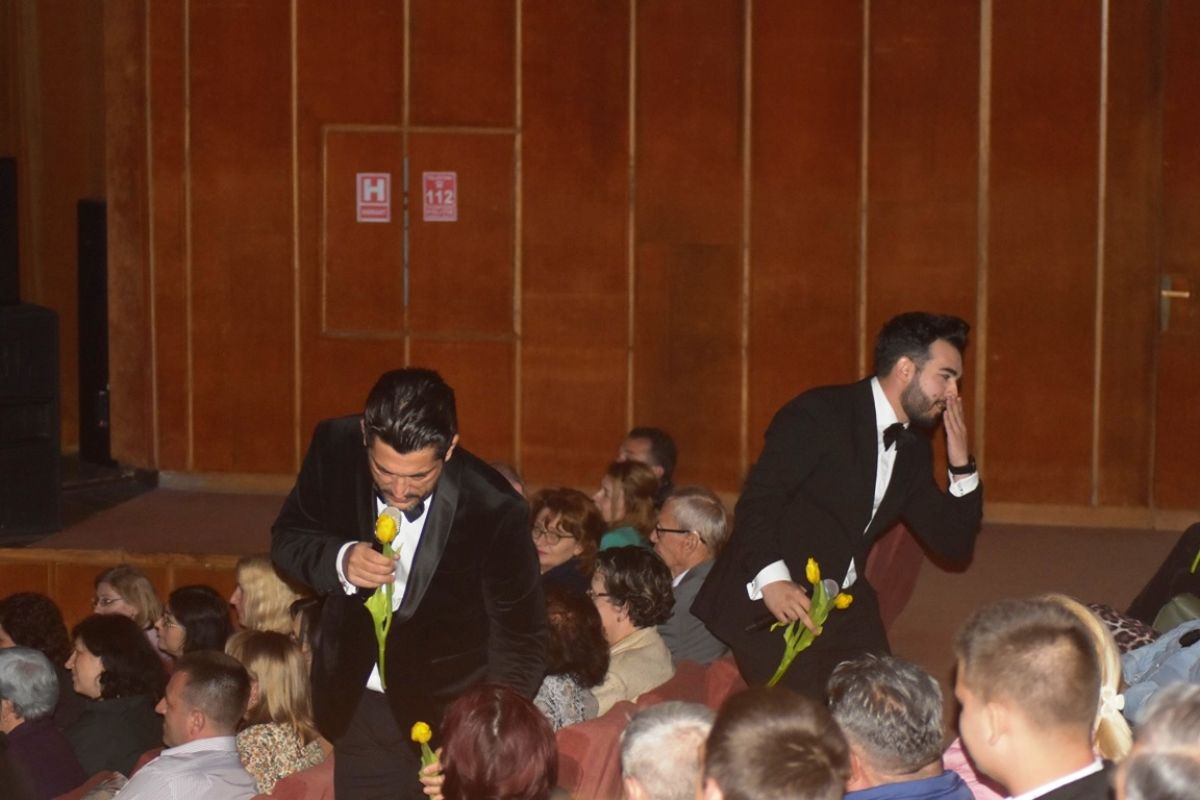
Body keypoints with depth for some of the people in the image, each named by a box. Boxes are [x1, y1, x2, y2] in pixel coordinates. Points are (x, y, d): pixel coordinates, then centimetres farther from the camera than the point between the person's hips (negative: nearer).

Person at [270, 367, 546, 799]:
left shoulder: (494, 510, -24)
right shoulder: (334, 448, -15)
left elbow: (521, 646, -16)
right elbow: (286, 538, 0)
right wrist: (339, 561, -23)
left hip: (448, 714, -3)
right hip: (357, 705, 3)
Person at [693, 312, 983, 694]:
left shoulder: (913, 451, 13)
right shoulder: (819, 415, -11)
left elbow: (954, 546, 13)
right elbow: (757, 501, -18)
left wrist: (961, 463, 2)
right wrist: (772, 578, -33)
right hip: (769, 603, -7)